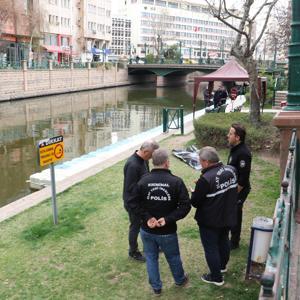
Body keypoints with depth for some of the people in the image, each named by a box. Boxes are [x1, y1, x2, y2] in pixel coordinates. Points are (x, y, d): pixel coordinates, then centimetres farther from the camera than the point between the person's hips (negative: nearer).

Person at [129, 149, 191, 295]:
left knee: (151, 258, 20)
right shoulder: (176, 181, -15)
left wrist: (147, 218, -12)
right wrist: (168, 219, -19)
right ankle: (180, 280, 47)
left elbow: (134, 203, -11)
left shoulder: (143, 180, -12)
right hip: (167, 231, -1)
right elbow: (185, 205, -18)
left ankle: (156, 287, 35)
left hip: (147, 230, 1)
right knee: (173, 257, 23)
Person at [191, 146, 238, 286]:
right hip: (228, 216, 7)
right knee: (224, 241, 27)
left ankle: (216, 277, 25)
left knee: (211, 248, 12)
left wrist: (193, 193, 1)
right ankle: (222, 266, 49)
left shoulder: (206, 179, -32)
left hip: (210, 221, -7)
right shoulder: (231, 170, -9)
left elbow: (195, 202, -22)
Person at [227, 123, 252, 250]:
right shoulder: (235, 148, 3)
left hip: (239, 191, -9)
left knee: (235, 215, 5)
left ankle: (234, 242, 22)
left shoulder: (243, 153, -27)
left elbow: (244, 178, -26)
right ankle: (234, 237, 39)